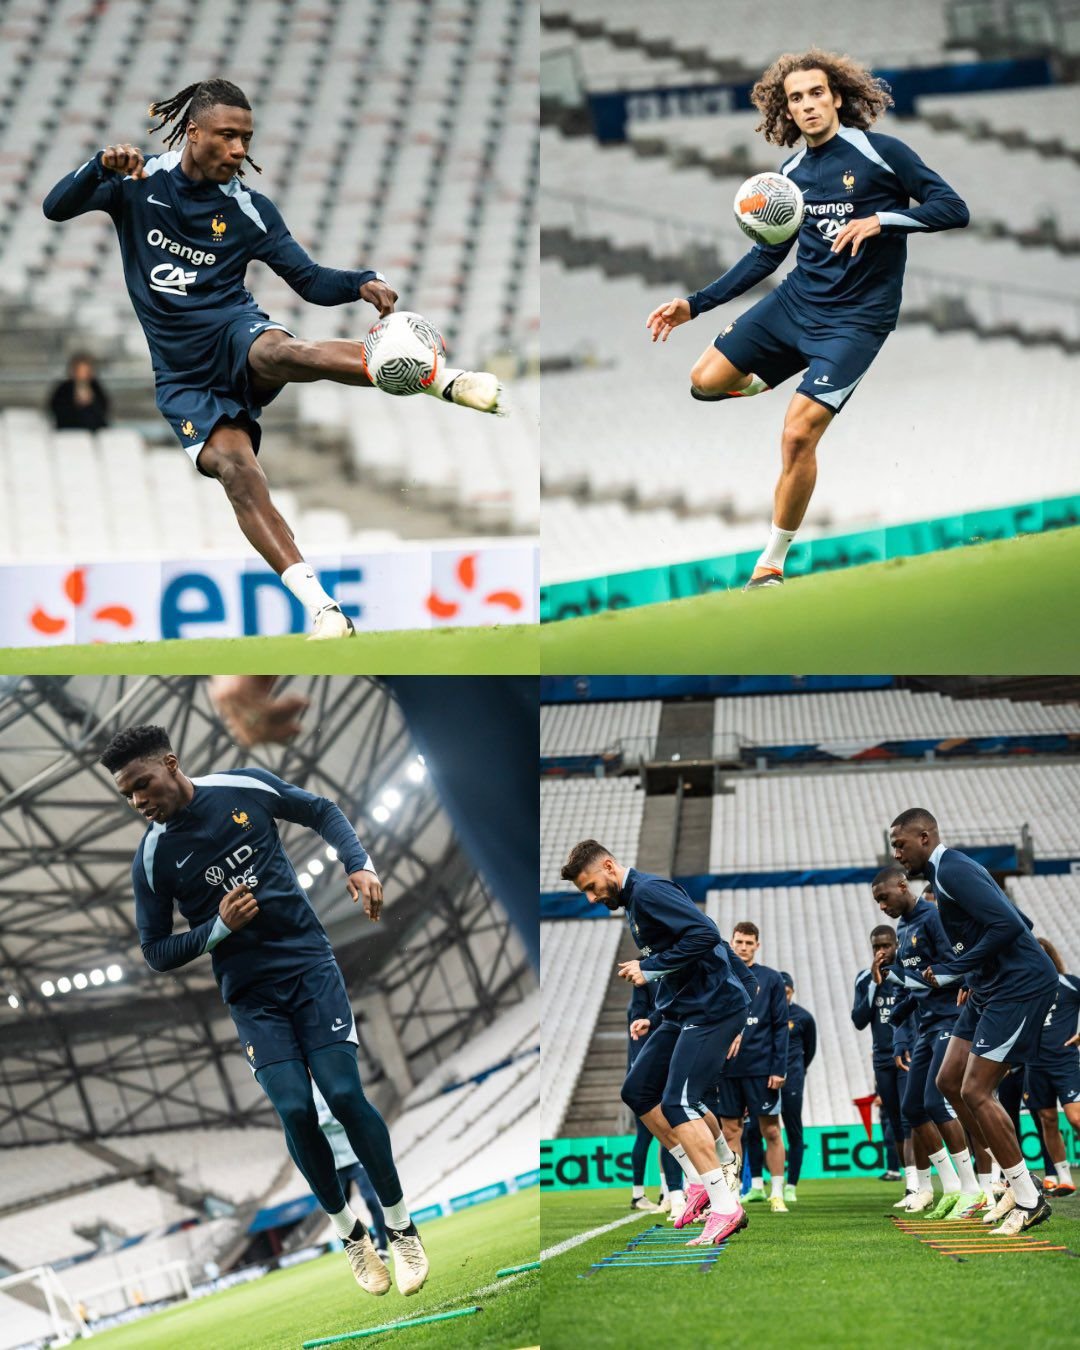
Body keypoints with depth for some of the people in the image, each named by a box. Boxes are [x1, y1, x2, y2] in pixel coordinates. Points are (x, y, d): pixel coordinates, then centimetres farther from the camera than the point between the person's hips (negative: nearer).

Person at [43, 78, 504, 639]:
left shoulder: (249, 210, 3)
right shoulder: (140, 182, 2)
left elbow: (310, 280, 5)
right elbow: (56, 208, -5)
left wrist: (361, 283, -16)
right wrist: (102, 166, -24)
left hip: (233, 334, -1)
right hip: (182, 375, 1)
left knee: (280, 351, -38)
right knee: (233, 465, -24)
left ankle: (448, 380, -57)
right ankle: (321, 608, -32)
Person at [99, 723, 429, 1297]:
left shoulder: (245, 788, -5)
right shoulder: (152, 858, -5)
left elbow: (322, 812, 11)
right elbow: (156, 952, 1)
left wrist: (359, 866, -4)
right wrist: (219, 928, -14)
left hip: (309, 962, 0)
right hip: (251, 992, 0)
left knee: (344, 1095, -13)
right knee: (294, 1110, -14)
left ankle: (401, 1225, 3)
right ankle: (349, 1232, 8)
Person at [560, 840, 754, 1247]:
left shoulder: (649, 892, -14)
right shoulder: (632, 901, 17)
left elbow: (705, 935, -25)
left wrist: (649, 968, -18)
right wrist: (656, 1020, 17)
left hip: (713, 1008, -11)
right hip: (683, 1012, 11)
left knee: (677, 1104, -17)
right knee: (638, 1092, 12)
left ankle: (726, 1208, -17)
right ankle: (701, 1180, 17)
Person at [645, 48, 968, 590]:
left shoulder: (880, 152, -10)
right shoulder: (791, 172, 7)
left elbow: (954, 209, -10)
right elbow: (766, 255, 16)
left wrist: (880, 220, -24)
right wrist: (693, 305, 11)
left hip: (855, 319, -6)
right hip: (794, 300, 6)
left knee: (798, 437, -17)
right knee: (706, 381, -2)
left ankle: (772, 564, -1)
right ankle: (763, 382, 34)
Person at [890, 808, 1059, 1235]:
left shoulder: (952, 871, -16)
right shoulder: (949, 871, 16)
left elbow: (1008, 925, -26)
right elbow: (1016, 922, 21)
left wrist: (953, 969, -18)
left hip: (1021, 986, -11)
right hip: (990, 988, 11)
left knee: (975, 1092, -12)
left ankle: (1029, 1200, -4)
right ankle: (1016, 1184, 16)